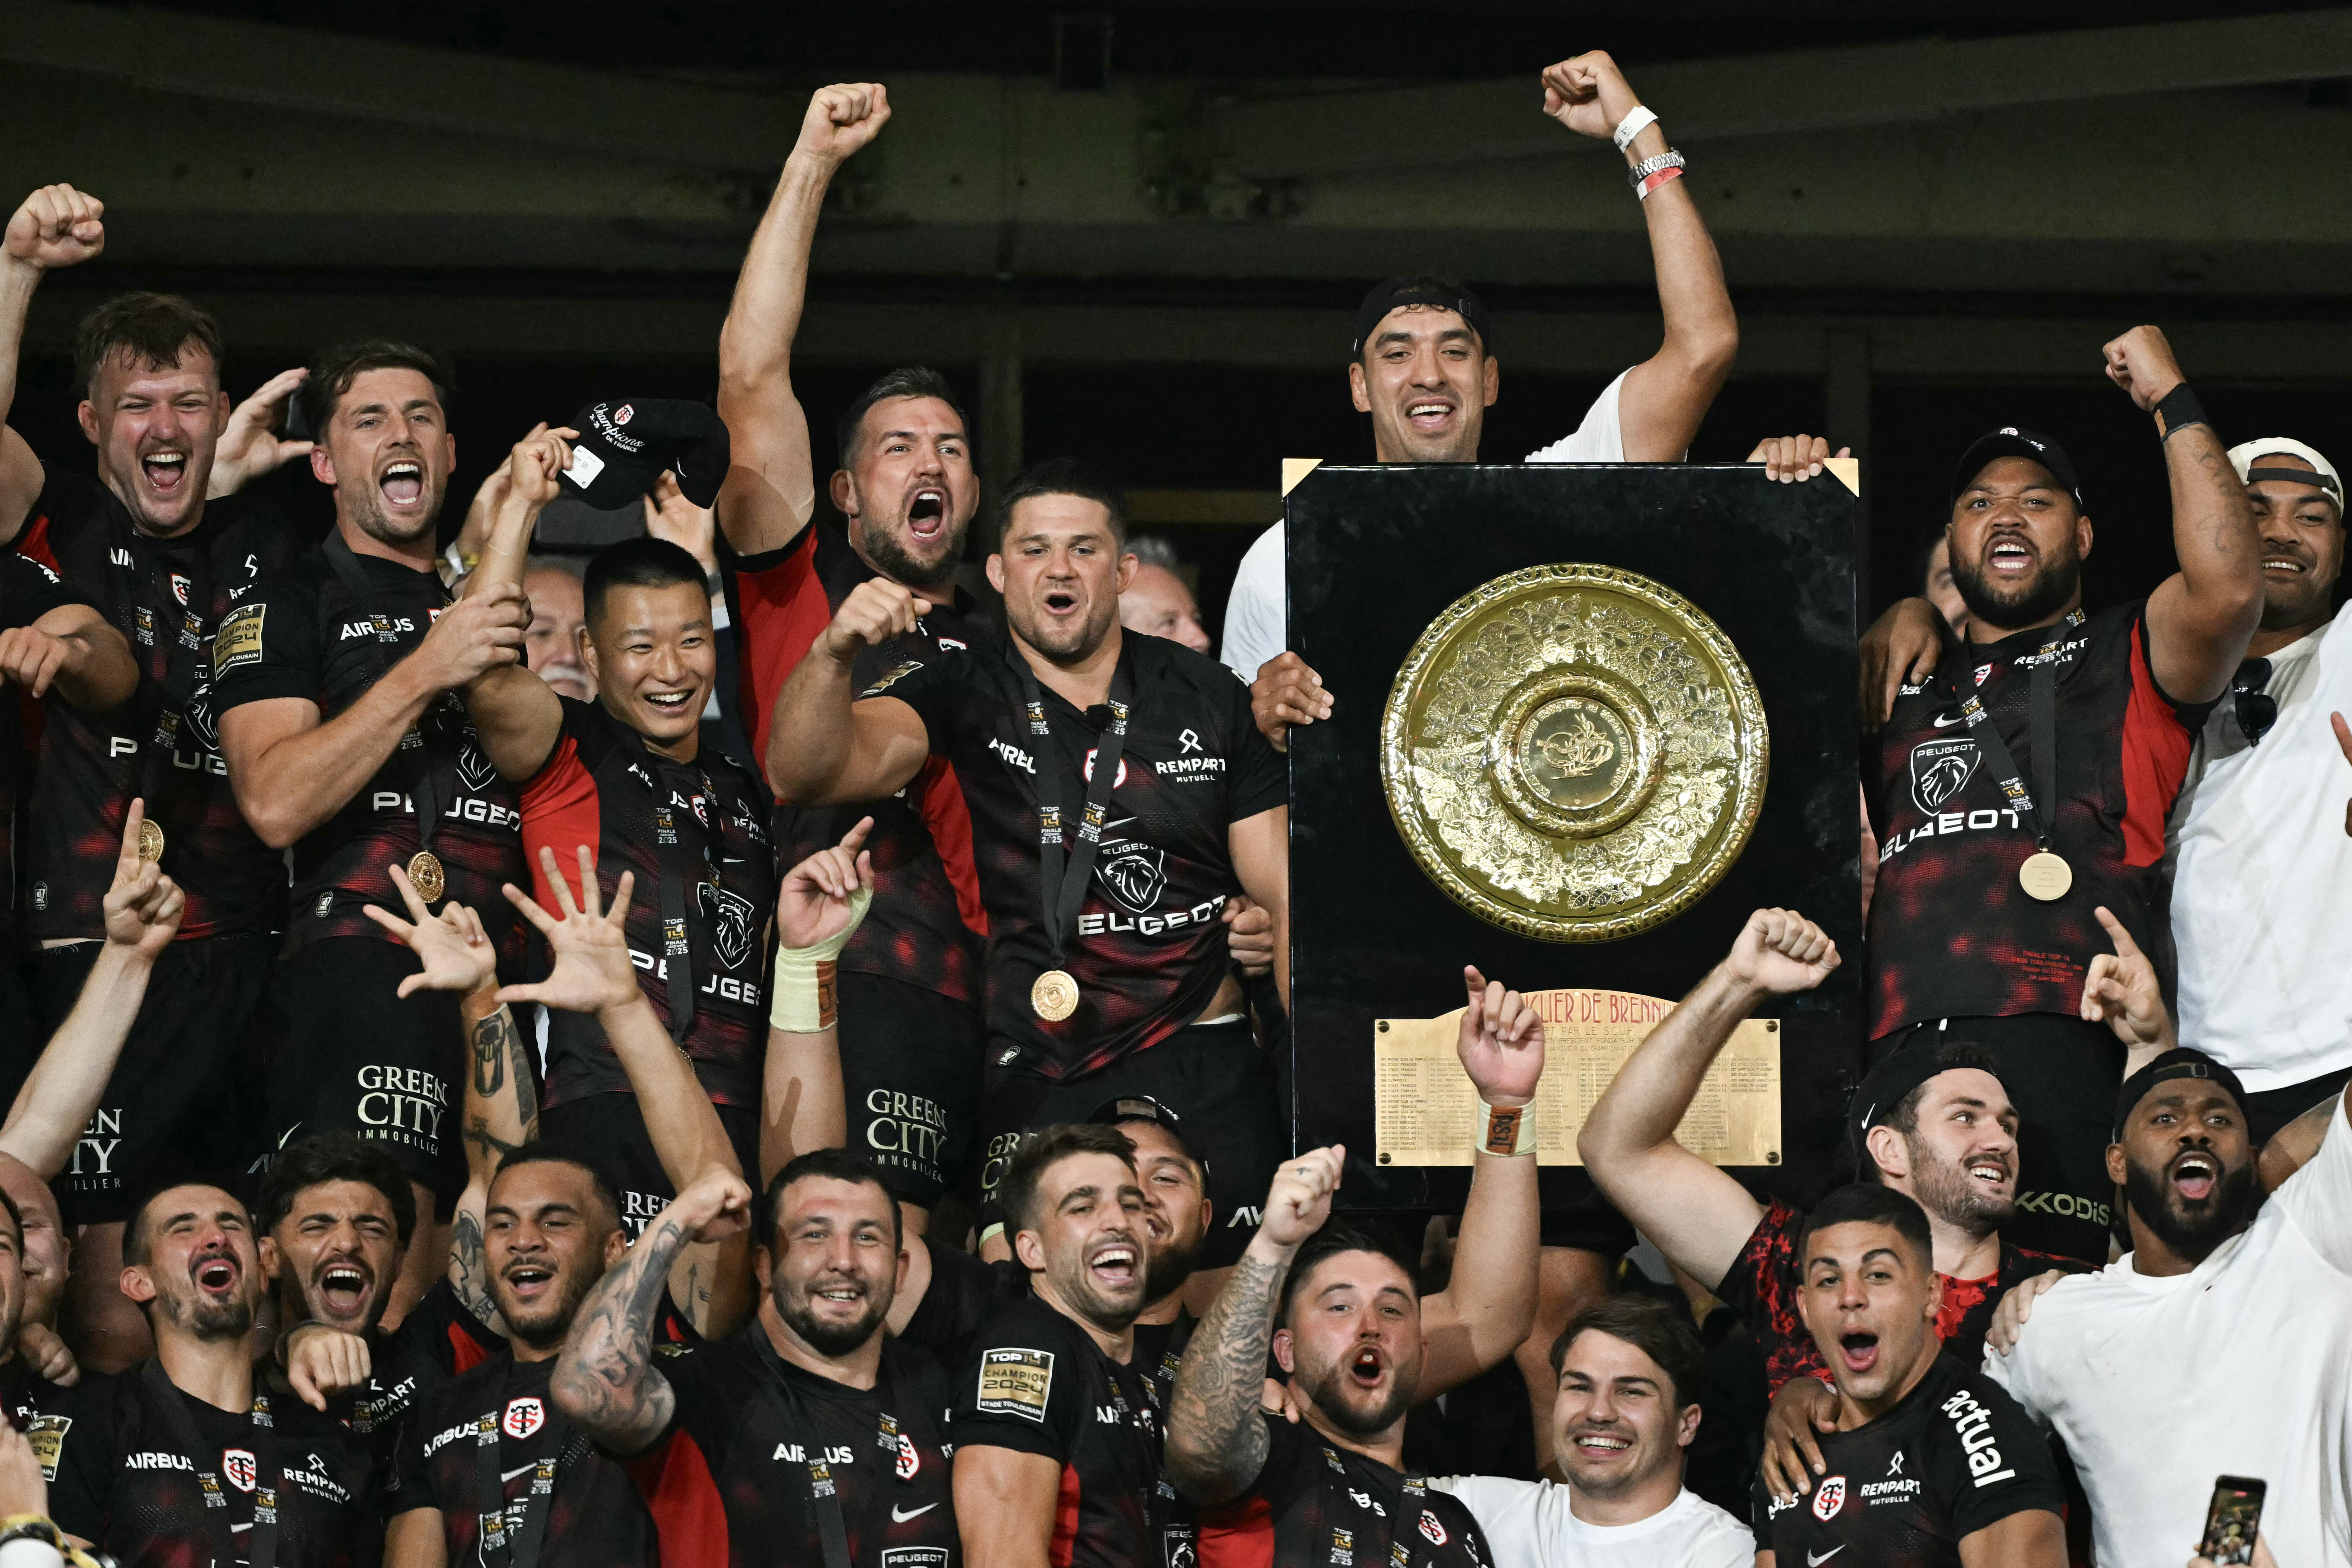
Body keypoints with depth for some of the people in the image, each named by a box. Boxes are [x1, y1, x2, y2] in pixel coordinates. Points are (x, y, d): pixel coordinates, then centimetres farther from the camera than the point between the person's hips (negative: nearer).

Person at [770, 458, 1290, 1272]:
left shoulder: (1209, 700, 6)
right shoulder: (958, 693, 1)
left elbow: (1281, 898, 7)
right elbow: (806, 772, -16)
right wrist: (833, 655, -37)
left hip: (1201, 1081, 1)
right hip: (1020, 1081, -1)